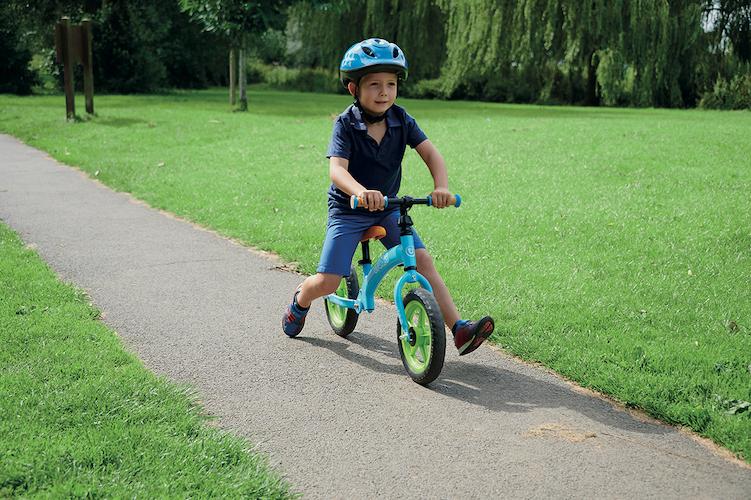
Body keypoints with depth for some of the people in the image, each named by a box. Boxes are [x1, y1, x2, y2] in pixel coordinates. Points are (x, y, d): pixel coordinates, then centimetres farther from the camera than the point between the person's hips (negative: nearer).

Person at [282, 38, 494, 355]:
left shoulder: (401, 120, -6)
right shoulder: (346, 124, -18)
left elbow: (430, 153, -13)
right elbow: (337, 169, -32)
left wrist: (441, 186, -34)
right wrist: (361, 191, -54)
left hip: (388, 209, 4)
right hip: (348, 211, -3)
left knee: (422, 261, -11)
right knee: (327, 283, -7)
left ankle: (459, 329, -11)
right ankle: (300, 300, 29)